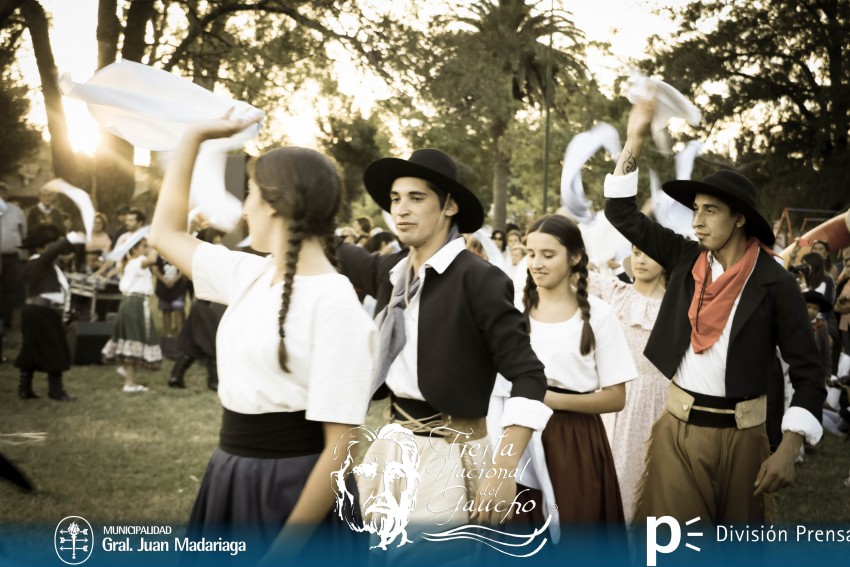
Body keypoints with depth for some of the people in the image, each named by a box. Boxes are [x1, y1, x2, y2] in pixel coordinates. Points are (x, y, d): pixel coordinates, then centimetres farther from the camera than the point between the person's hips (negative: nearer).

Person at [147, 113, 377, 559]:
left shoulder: (335, 305, -17)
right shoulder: (250, 275, 6)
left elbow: (337, 448, -19)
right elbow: (165, 234, 22)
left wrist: (285, 548, -20)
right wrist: (194, 137, 18)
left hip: (295, 490, -8)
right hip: (230, 480, 8)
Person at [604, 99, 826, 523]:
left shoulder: (775, 284, -9)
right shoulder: (685, 259, 2)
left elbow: (807, 372, -8)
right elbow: (620, 212, 6)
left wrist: (788, 450, -18)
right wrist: (636, 138, -2)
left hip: (740, 435, -2)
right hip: (678, 428, 2)